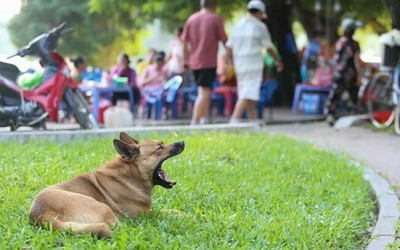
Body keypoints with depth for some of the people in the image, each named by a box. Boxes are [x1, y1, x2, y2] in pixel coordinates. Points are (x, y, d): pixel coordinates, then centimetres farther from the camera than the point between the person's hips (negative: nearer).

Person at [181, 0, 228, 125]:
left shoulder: (191, 19, 9)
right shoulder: (216, 19, -5)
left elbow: (185, 42, 9)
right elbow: (224, 40, -3)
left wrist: (186, 61, 15)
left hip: (194, 62, 6)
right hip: (209, 63, -5)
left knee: (204, 92, 16)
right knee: (204, 93, -5)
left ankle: (204, 120, 13)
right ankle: (195, 122, -11)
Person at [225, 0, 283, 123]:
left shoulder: (238, 26, 12)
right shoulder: (260, 26, -4)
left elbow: (229, 48, 8)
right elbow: (269, 47, -1)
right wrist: (278, 61, 13)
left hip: (239, 64, 7)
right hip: (253, 64, -7)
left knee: (249, 94, 14)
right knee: (248, 95, -11)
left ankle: (253, 121, 18)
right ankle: (234, 120, -24)